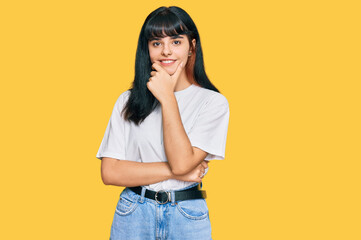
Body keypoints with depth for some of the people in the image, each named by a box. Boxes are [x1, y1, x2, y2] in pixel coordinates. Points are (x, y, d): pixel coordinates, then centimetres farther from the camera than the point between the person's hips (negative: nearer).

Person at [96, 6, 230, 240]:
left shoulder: (213, 102, -6)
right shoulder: (128, 101, 1)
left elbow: (182, 162, -18)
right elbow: (110, 172, -6)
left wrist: (167, 98, -15)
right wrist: (172, 171, -14)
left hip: (188, 219, -1)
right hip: (132, 215, 2)